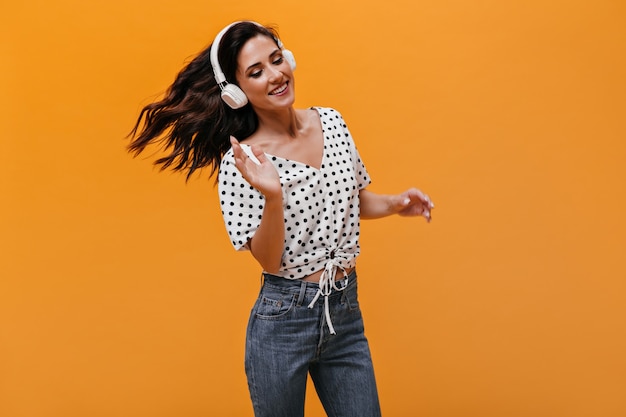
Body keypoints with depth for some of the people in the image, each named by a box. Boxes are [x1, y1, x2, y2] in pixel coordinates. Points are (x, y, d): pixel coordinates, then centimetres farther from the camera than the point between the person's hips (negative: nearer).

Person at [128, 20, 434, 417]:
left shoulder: (332, 122, 2)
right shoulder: (240, 161, -13)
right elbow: (269, 260, -14)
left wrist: (395, 204, -4)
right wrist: (273, 196, -30)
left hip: (347, 311, 4)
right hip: (283, 320, -4)